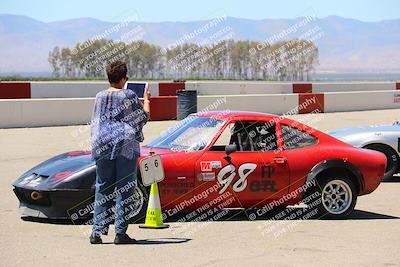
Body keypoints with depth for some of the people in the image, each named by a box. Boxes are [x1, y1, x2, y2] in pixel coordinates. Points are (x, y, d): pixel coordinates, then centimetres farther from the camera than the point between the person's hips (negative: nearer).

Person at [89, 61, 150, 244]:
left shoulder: (100, 97, 7)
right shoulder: (128, 96, -6)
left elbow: (95, 124, 15)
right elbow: (143, 117, 6)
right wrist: (146, 100, 20)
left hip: (103, 147, 4)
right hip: (126, 146, -4)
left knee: (103, 190, 9)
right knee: (125, 190, 0)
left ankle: (97, 232, 5)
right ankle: (120, 233, -1)